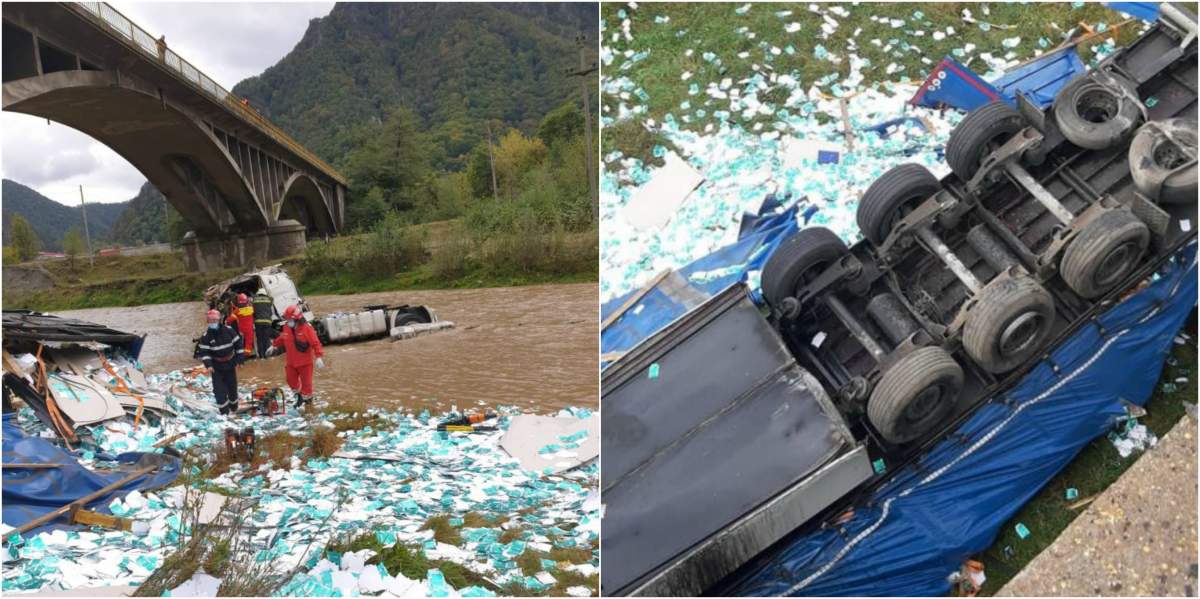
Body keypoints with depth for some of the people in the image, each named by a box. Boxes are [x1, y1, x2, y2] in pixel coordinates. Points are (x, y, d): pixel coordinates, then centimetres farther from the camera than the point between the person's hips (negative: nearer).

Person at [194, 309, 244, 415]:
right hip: (216, 366, -1)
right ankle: (224, 412, -2)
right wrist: (208, 365, -23)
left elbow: (238, 344, 0)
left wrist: (240, 359, -3)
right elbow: (203, 352, -9)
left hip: (230, 364, 1)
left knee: (232, 386, 12)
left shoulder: (229, 330, -7)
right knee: (219, 390, -8)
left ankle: (234, 408, 34)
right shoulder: (206, 336, -10)